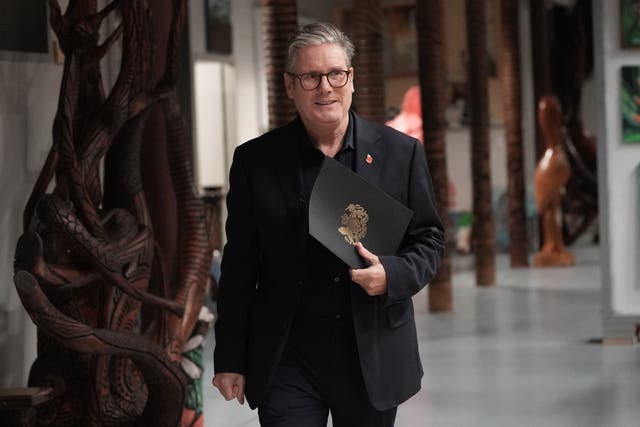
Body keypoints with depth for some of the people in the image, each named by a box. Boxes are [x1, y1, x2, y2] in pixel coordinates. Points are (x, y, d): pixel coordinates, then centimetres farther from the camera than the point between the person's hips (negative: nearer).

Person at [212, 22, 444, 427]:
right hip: (287, 360, -1)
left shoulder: (401, 152, 2)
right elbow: (239, 267, 4)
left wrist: (393, 275, -14)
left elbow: (429, 239, 8)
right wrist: (230, 359, 3)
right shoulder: (255, 161, 1)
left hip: (373, 358, 1)